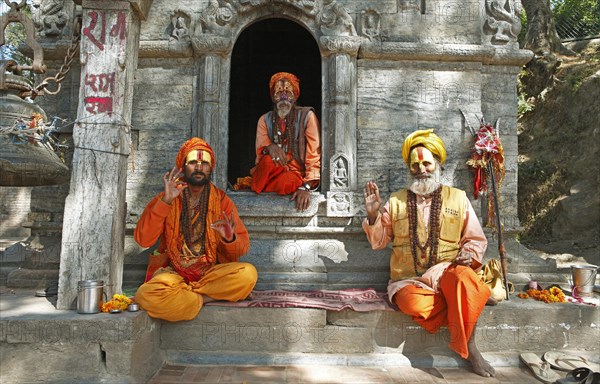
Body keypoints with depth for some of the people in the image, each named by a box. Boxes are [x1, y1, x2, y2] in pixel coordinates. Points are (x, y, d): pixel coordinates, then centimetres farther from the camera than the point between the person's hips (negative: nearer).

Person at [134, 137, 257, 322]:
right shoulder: (164, 199, 4)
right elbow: (142, 239, -11)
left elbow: (243, 246, 2)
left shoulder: (222, 201, 6)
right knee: (147, 295, -33)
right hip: (173, 273, -1)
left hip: (211, 272, 1)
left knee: (248, 273, -28)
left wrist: (230, 238, -22)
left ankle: (180, 296, -15)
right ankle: (205, 298, -10)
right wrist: (166, 201, -19)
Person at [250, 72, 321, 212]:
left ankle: (253, 191, -12)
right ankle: (255, 187, -11)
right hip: (272, 171, 2)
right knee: (269, 160, -33)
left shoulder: (306, 116, -2)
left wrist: (306, 187, -23)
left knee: (286, 182, -37)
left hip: (295, 174, -1)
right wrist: (269, 147, -29)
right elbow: (260, 150, -2)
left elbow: (314, 154, -9)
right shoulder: (265, 120, 9)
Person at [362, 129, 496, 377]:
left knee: (465, 279, -36)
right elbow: (378, 241, 10)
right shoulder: (396, 201, 12)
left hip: (447, 273, 0)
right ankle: (465, 315, -6)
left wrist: (469, 254, -9)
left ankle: (469, 348, -19)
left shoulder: (458, 198, 12)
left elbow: (476, 239, 13)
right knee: (414, 304, -34)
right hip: (410, 280, 0)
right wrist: (373, 216, -8)